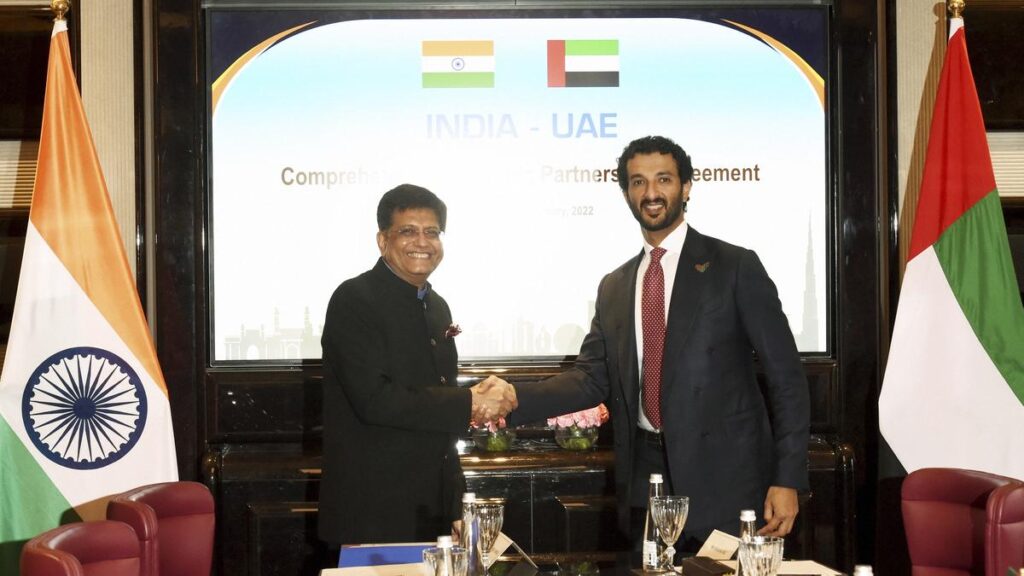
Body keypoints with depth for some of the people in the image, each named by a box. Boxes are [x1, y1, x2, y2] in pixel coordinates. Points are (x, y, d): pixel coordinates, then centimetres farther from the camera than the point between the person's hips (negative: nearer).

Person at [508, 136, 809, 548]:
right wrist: (513, 400, -10)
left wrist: (787, 480, -10)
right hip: (644, 483, 4)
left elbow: (785, 376, -4)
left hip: (724, 481, -4)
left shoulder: (735, 267, -2)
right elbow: (592, 377, 7)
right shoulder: (614, 287, 13)